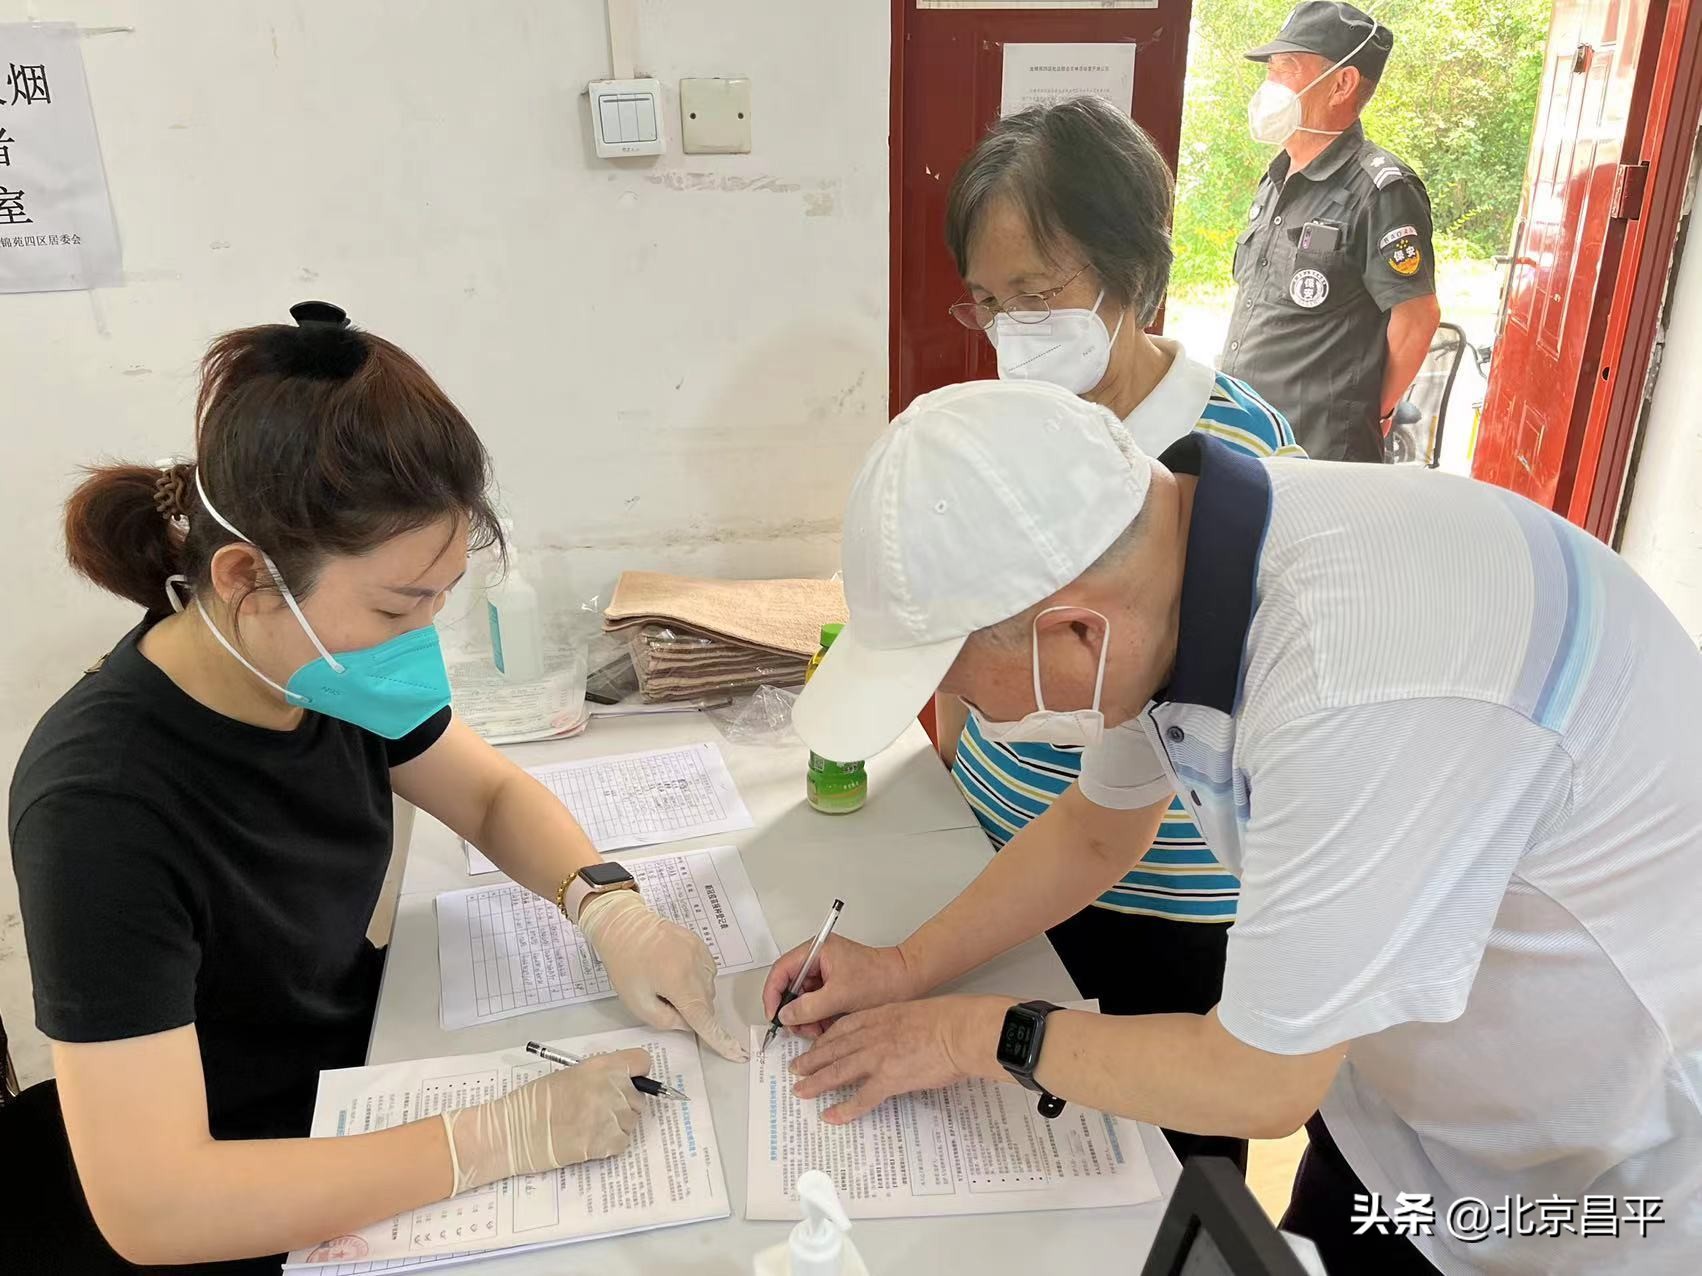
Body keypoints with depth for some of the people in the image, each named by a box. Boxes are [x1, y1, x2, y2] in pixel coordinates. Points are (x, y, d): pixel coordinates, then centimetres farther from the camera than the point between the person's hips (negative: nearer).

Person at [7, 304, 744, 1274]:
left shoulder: (326, 669, -14)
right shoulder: (104, 806, -32)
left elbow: (493, 793, 2)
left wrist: (612, 911, -16)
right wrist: (510, 1136, -34)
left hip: (366, 1068, 6)